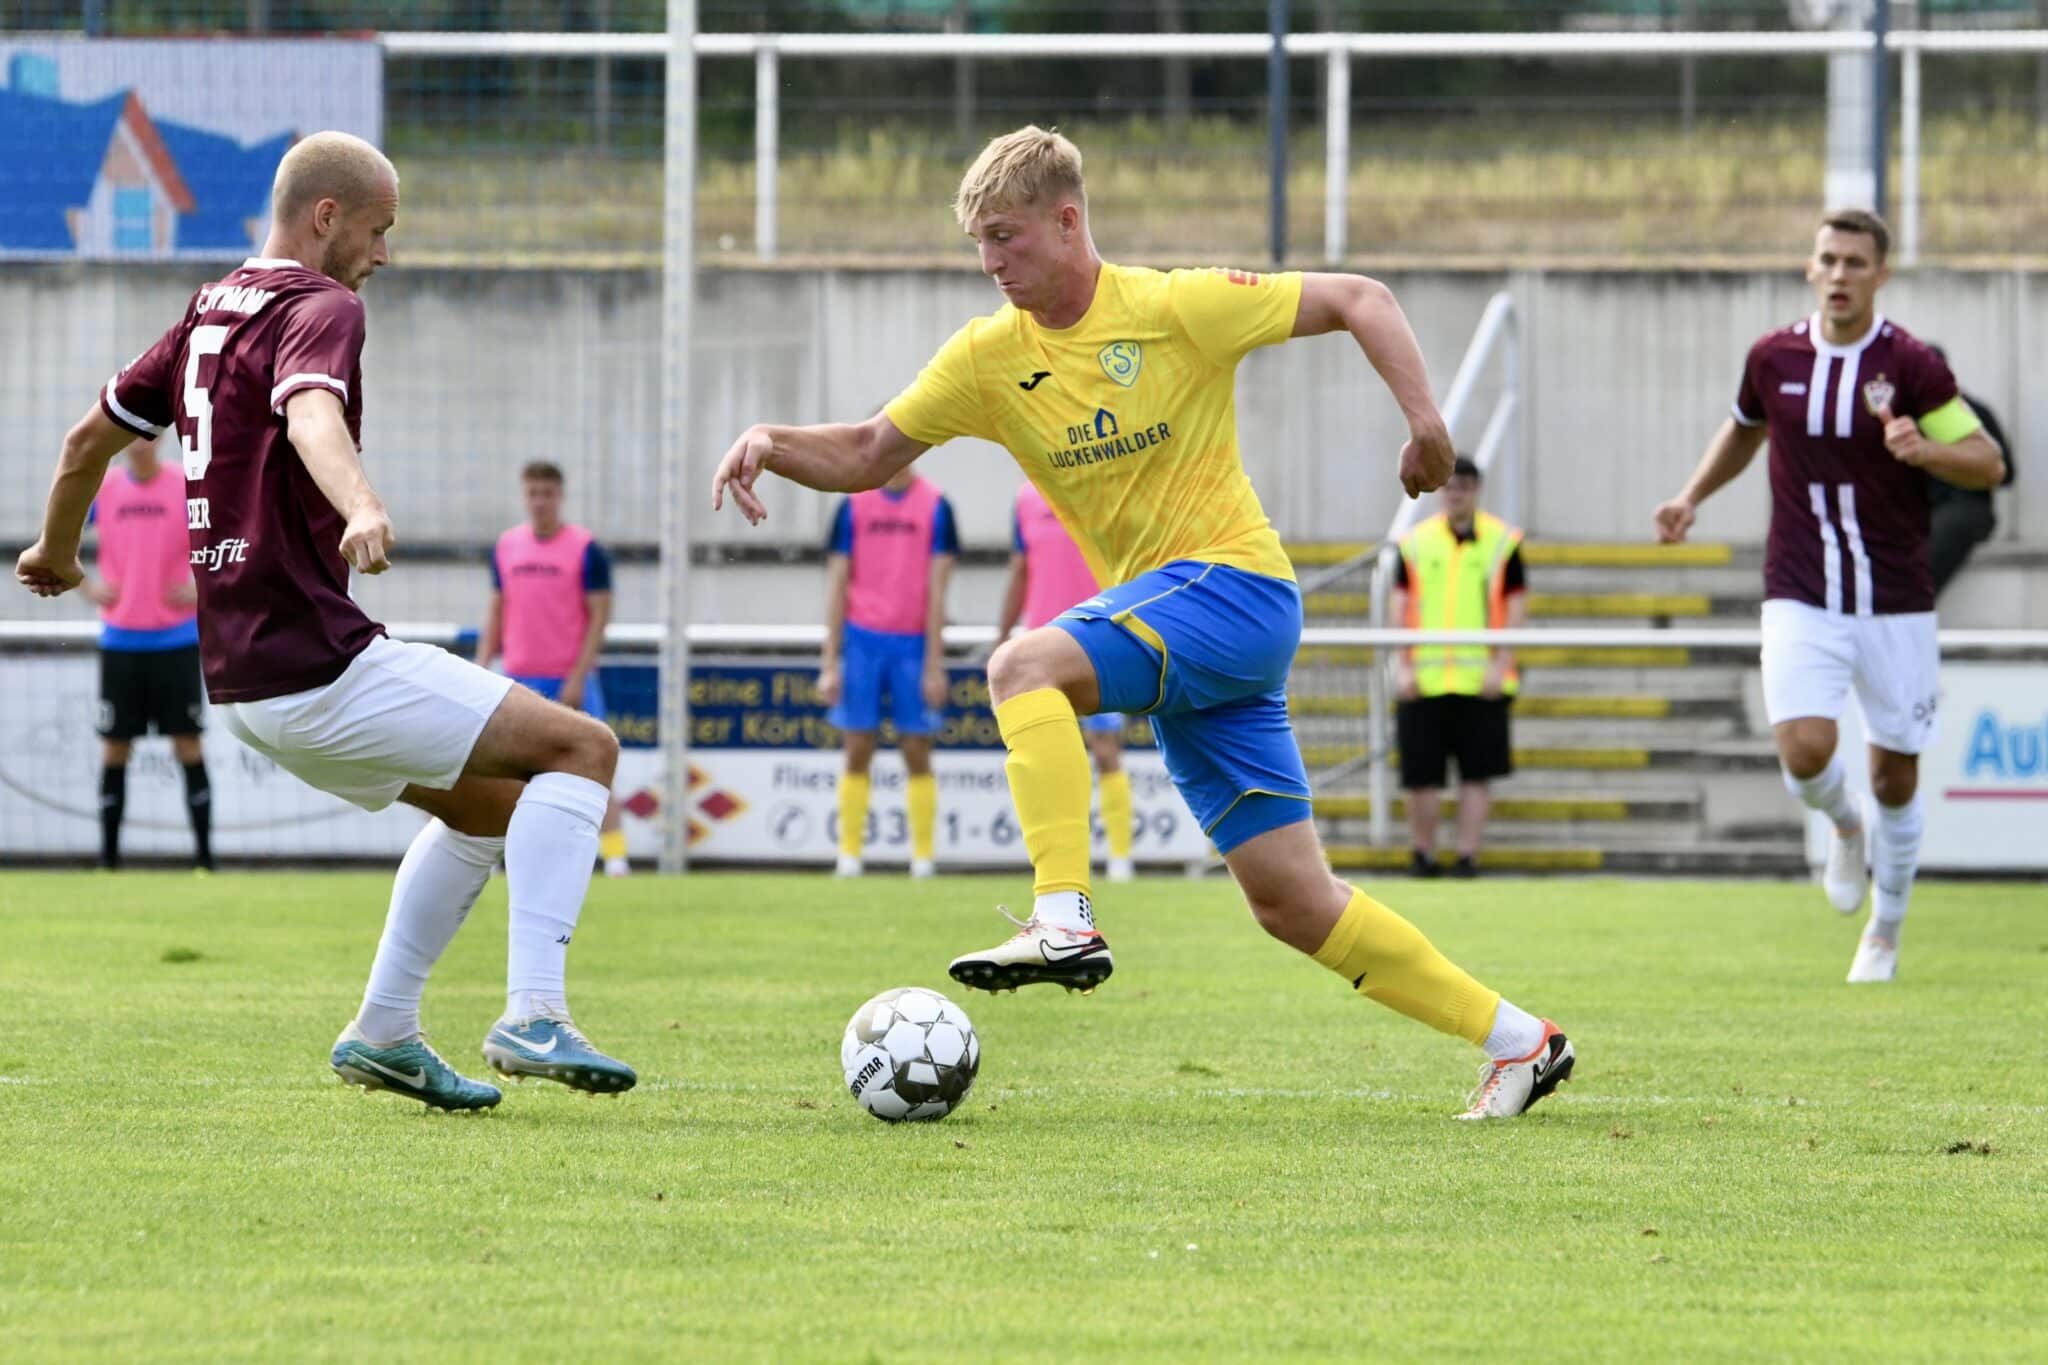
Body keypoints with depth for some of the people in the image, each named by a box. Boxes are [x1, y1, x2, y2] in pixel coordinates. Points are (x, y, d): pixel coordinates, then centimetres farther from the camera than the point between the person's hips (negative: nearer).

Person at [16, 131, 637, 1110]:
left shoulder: (211, 311, 16)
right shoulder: (319, 308, -10)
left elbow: (92, 436, 27)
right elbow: (311, 415, -33)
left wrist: (54, 552, 44)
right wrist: (361, 509, -52)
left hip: (239, 679, 10)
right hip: (317, 663, -10)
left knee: (491, 802, 25)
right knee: (581, 749, -7)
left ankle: (383, 1032, 20)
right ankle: (532, 1016, -18)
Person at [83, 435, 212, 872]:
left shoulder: (187, 488, -4)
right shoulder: (101, 488, 3)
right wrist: (87, 586, -1)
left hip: (175, 638, -2)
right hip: (120, 637, 2)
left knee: (187, 745, -5)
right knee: (115, 749, 3)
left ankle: (203, 852, -2)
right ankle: (108, 856, 8)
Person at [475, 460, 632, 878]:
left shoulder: (586, 549, -5)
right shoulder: (506, 547, 8)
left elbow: (599, 616, -7)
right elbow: (496, 612, 15)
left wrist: (577, 678, -14)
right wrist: (481, 669, 6)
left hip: (571, 679, -4)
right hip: (520, 678, 4)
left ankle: (614, 854, -6)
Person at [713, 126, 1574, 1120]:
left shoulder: (1173, 308, -9)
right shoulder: (990, 358, 6)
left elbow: (1359, 301, -3)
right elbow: (865, 456, 10)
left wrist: (1423, 416, -14)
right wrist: (771, 442, -8)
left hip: (1236, 584, -7)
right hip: (1162, 623, 7)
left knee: (1024, 665, -29)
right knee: (1292, 904, 3)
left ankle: (1064, 922, -35)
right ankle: (1515, 1040, 12)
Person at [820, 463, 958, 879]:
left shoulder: (935, 505, 0)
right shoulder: (854, 505, 4)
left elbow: (937, 590, -1)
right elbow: (837, 586, 5)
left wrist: (934, 665, -5)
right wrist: (830, 663, 0)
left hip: (914, 642, -1)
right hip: (862, 638, 1)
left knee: (917, 755, 1)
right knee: (858, 754, 1)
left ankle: (923, 858, 5)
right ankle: (849, 856, 4)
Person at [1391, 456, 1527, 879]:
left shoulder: (1502, 542, 5)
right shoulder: (1416, 543, 10)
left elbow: (1516, 607, 4)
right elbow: (1400, 607, 10)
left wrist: (1501, 665, -6)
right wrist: (1402, 665, 0)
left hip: (1480, 680, -1)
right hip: (1424, 680, 1)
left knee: (1477, 772, -2)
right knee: (1421, 775, 1)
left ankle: (1467, 856, 3)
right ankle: (1423, 855, 14)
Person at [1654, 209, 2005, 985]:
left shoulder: (1910, 366, -8)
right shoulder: (1774, 358, 2)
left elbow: (1988, 463, -6)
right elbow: (1743, 430, 24)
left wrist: (1923, 450, -25)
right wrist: (1693, 496, 12)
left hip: (1895, 604, -1)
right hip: (1801, 599, 1)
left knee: (1894, 778, 4)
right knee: (1805, 752, -19)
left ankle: (1885, 934, 25)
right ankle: (1844, 827, 17)